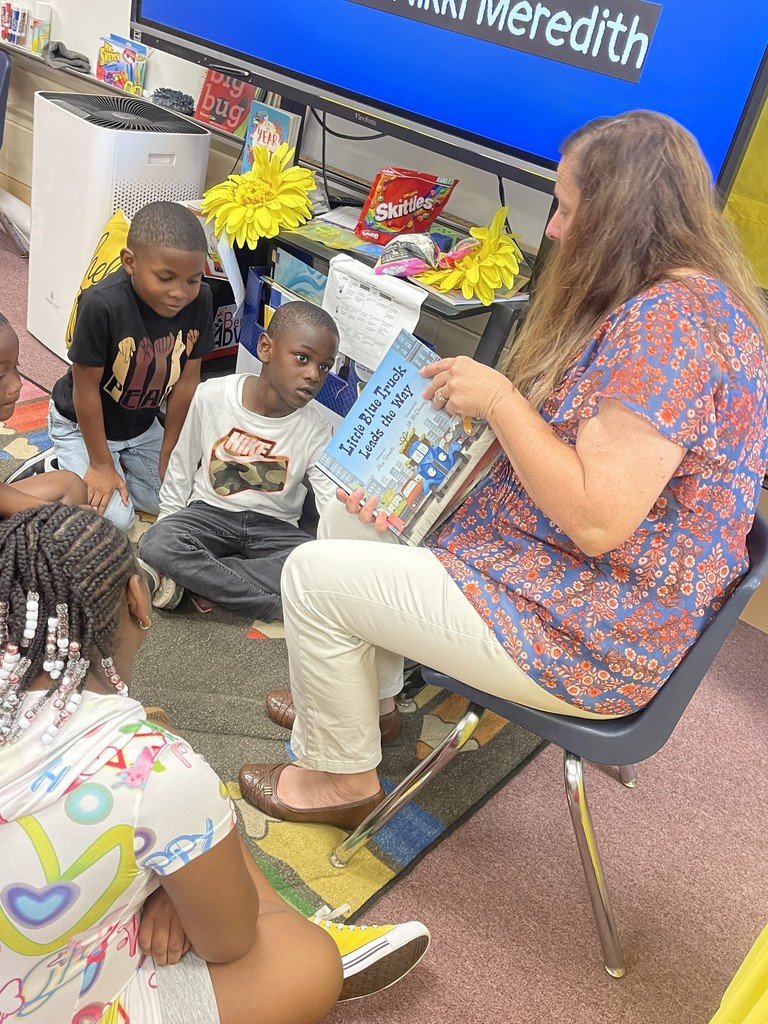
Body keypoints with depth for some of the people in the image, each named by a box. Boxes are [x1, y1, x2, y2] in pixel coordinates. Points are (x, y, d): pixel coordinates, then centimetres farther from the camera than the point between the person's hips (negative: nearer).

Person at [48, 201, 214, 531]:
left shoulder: (199, 299, -21)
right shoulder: (101, 304, -35)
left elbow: (186, 378, -10)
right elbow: (86, 387, -24)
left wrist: (167, 452, -4)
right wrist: (100, 464, -15)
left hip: (142, 424, 5)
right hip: (81, 425, -5)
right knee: (115, 518, -12)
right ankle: (67, 471, 13)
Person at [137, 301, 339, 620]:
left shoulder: (316, 428, -7)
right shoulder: (212, 396, -8)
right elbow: (180, 473, 5)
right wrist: (169, 523, 0)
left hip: (273, 526, 1)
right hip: (210, 512, -1)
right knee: (156, 544, -31)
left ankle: (196, 577, -20)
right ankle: (275, 603, -25)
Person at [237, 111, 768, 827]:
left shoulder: (669, 324, -25)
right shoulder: (664, 301, 9)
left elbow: (597, 521, -30)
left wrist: (499, 399, -21)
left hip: (592, 642, -11)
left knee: (314, 574, -8)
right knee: (348, 520, 15)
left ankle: (343, 777, 16)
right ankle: (363, 698, 34)